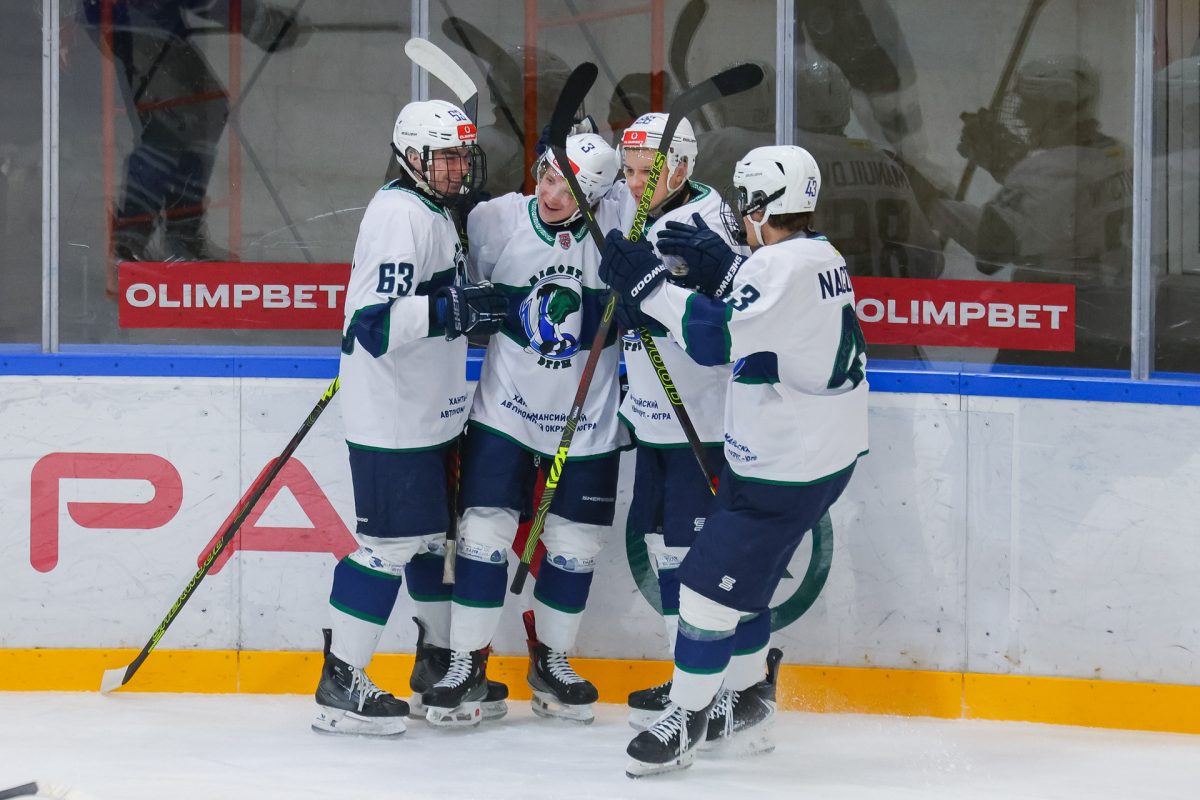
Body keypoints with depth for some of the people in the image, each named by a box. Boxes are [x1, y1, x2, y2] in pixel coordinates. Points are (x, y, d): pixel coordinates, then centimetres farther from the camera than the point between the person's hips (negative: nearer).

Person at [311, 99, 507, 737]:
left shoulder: (436, 212, 14)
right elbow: (372, 321, -27)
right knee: (390, 541, -9)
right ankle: (339, 686, -4)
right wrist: (454, 310, -29)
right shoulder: (400, 215, -18)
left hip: (429, 414, 10)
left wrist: (481, 310, 11)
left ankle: (437, 659, 31)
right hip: (391, 419, -10)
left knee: (437, 533, 17)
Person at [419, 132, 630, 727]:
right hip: (505, 407, -1)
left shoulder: (618, 225, -12)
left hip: (588, 419, 1)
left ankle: (550, 661, 26)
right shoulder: (497, 220, -10)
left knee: (574, 544, 8)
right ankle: (466, 665, 4)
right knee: (485, 531, -6)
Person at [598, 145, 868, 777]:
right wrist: (719, 268, 5)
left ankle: (685, 719, 6)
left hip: (785, 472, -10)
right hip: (821, 452, 10)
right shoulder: (819, 256, 9)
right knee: (739, 574, 21)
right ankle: (744, 705, 32)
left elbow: (714, 340, -29)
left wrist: (646, 283, -23)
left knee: (713, 581, -4)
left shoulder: (781, 265, -22)